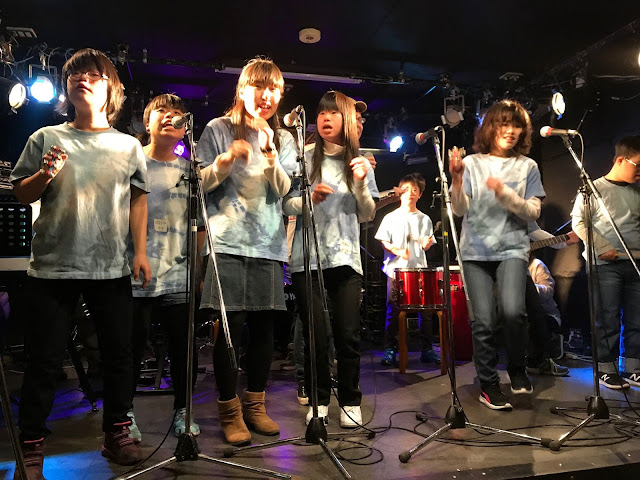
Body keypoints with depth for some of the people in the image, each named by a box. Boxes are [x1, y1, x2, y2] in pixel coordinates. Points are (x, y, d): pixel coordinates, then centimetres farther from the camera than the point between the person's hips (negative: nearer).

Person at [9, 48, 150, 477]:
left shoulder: (129, 146, 9)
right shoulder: (46, 139, 8)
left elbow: (137, 200, 9)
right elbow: (21, 196, 9)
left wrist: (141, 251, 2)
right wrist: (45, 174, -11)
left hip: (113, 268, 1)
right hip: (53, 266, -1)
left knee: (119, 354, 7)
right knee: (44, 360, 4)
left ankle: (117, 434, 24)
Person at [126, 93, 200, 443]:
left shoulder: (189, 171, 12)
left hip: (179, 277, 2)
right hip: (136, 275, -2)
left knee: (183, 346, 6)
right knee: (133, 346, 5)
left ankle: (182, 412, 23)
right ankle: (125, 414, 24)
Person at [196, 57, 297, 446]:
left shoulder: (284, 138, 14)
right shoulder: (219, 129, 5)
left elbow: (283, 189, 2)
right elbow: (200, 184, 3)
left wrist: (270, 154, -13)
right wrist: (224, 162, -15)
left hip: (269, 244, 3)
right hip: (228, 242, -3)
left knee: (264, 326, 5)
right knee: (231, 327, -3)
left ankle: (255, 405, 21)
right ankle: (230, 410, 12)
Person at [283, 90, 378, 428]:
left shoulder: (360, 162, 11)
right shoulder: (305, 159, 6)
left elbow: (367, 216, 9)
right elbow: (287, 205, 3)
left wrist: (360, 185, -7)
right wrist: (308, 199, -17)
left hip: (345, 257, 1)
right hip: (307, 257, -1)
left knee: (348, 333, -1)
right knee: (317, 333, -2)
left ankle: (350, 402, 18)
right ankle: (319, 401, 19)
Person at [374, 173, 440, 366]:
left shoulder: (424, 219, 13)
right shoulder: (391, 218, 5)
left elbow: (426, 245, 16)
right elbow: (383, 242, 1)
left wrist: (426, 244, -7)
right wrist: (398, 251, -15)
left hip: (419, 270, 2)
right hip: (396, 270, -2)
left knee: (425, 310, 1)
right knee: (393, 311, -3)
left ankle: (427, 350, 12)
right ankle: (390, 350, 6)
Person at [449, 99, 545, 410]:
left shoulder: (527, 166, 8)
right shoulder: (472, 163, 6)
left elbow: (533, 212, 0)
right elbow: (460, 210, -1)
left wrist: (504, 192, -14)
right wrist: (456, 181, -18)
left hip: (512, 249, 0)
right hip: (476, 251, 0)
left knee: (512, 311, -20)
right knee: (484, 320, -3)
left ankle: (517, 370, 8)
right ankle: (488, 384, 15)